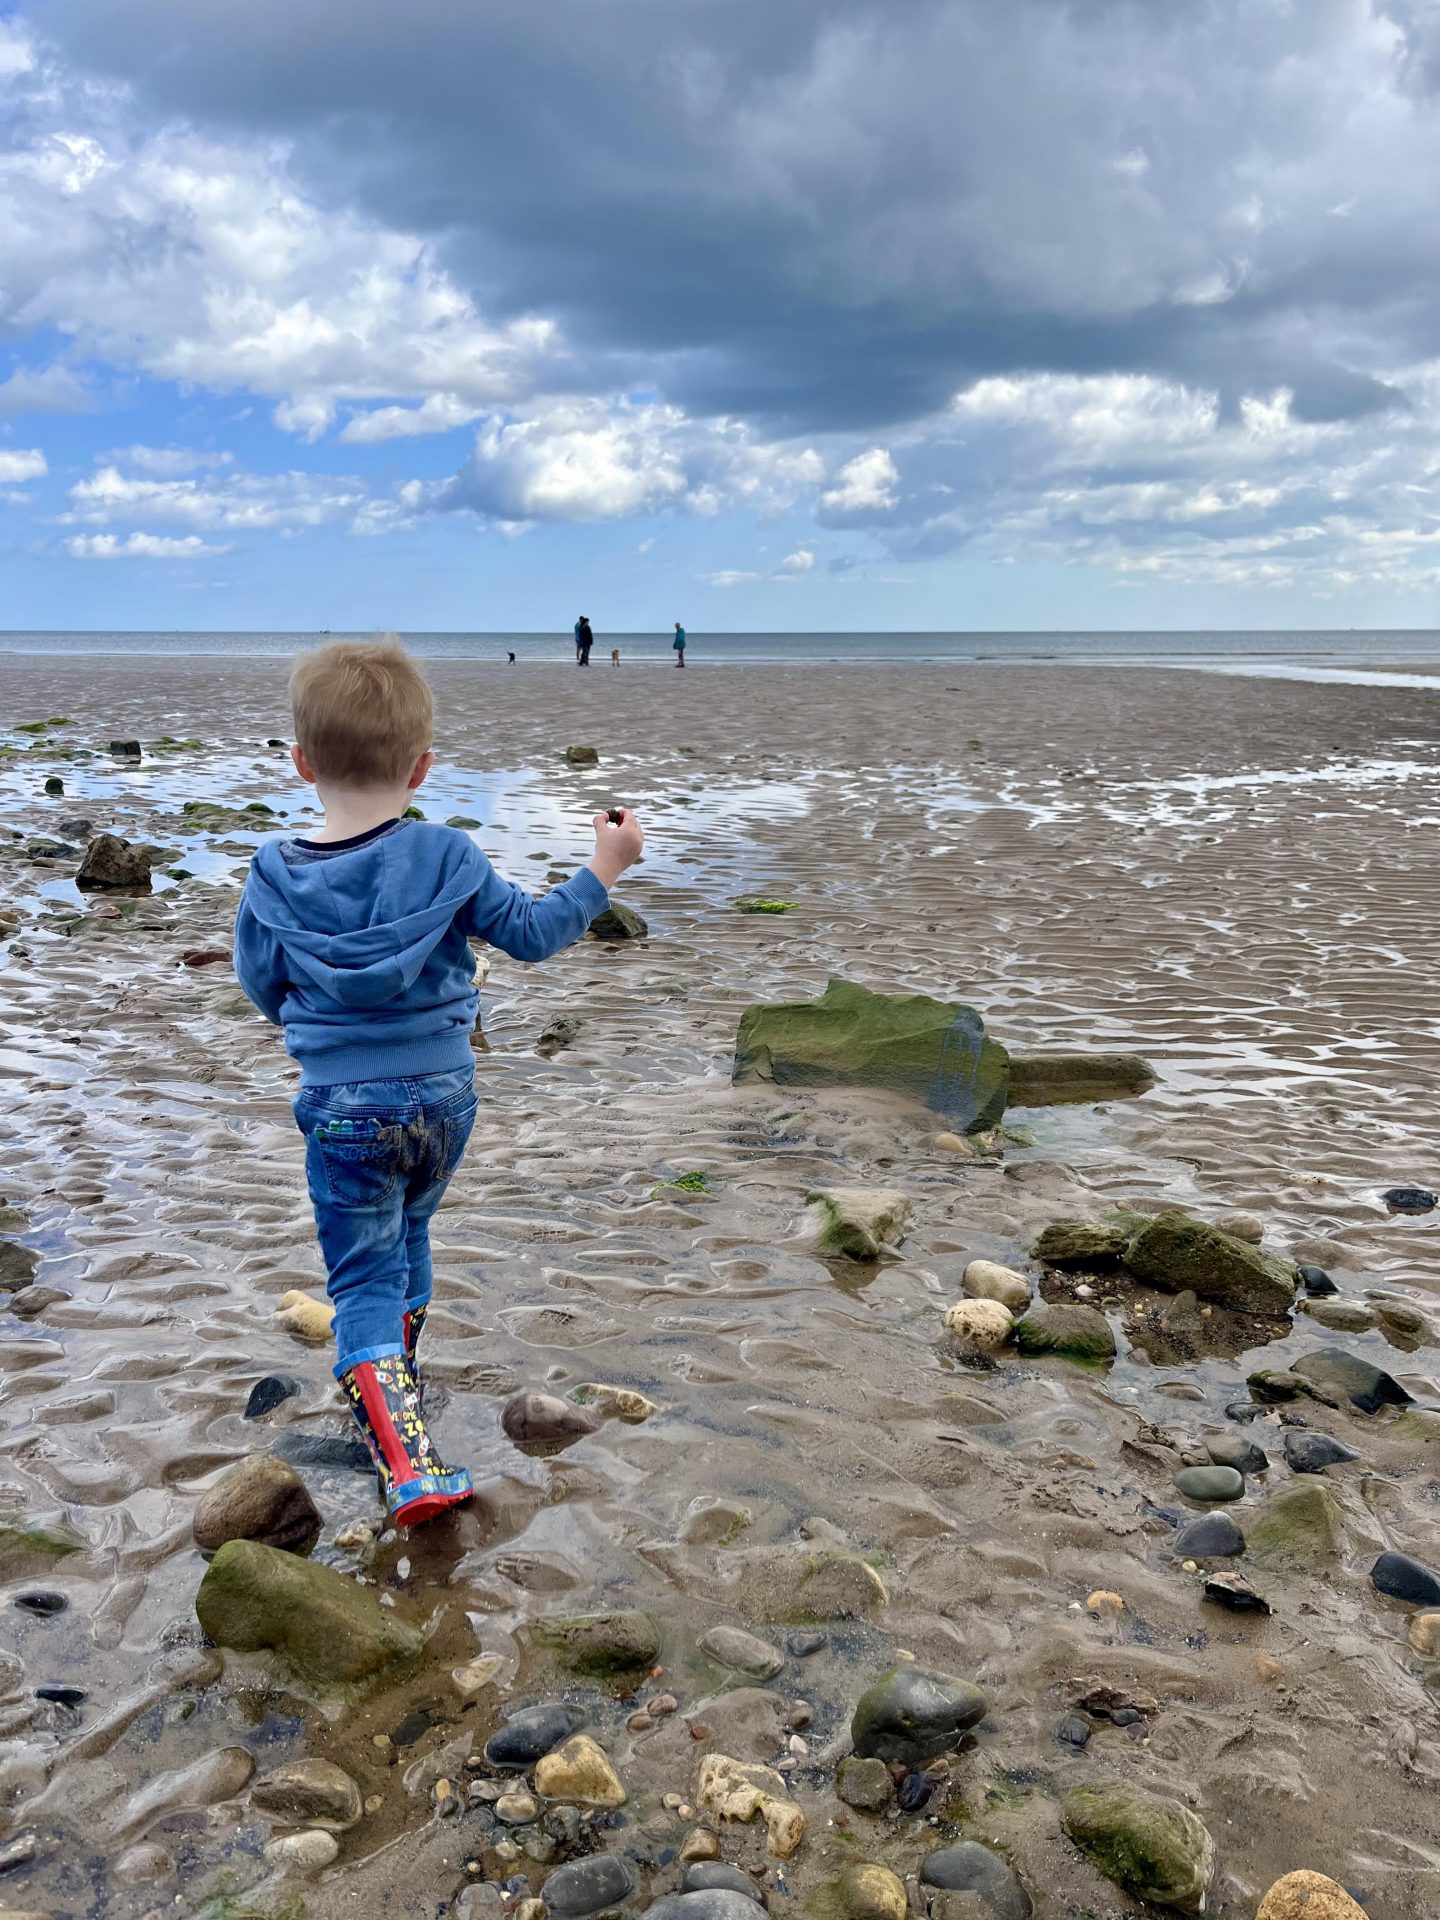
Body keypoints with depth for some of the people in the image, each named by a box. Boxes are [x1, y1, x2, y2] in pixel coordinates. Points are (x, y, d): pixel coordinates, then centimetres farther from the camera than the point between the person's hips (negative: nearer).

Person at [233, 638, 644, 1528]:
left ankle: (405, 1452, -12)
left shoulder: (274, 881, -9)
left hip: (344, 1105, -2)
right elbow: (531, 932, -3)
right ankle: (396, 1380, 46)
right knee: (408, 1232, 27)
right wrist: (604, 868, 7)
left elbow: (262, 987, 3)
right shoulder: (448, 859, -11)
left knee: (364, 1276, 4)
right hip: (445, 1093, 2)